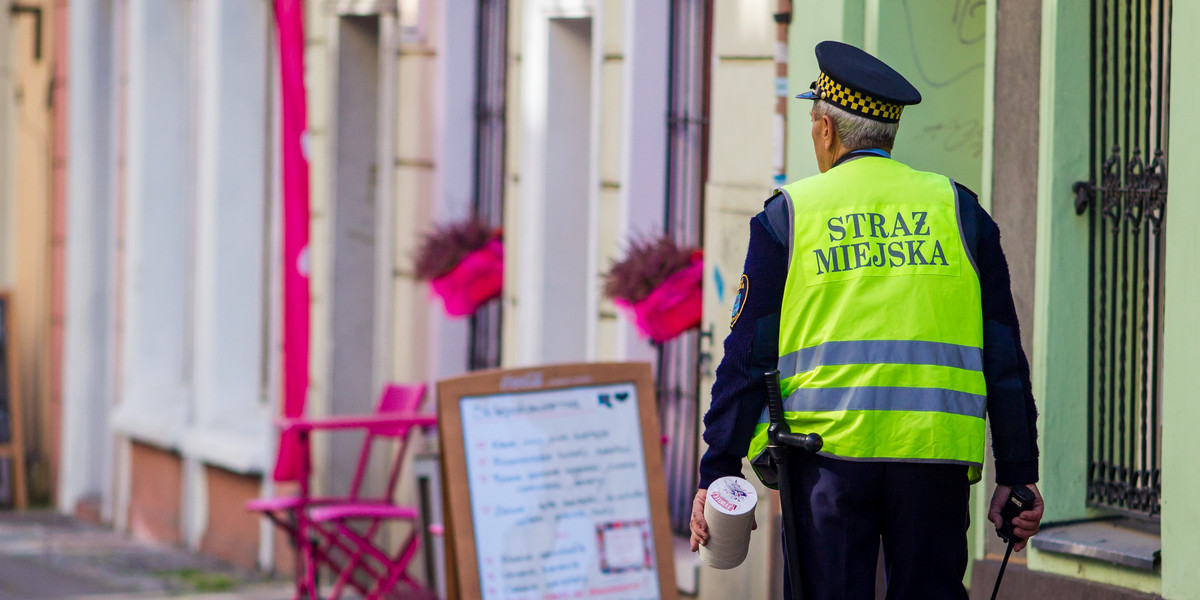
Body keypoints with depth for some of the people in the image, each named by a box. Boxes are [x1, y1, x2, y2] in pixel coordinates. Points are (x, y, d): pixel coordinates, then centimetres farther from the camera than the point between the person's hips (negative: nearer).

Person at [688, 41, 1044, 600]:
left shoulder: (787, 215, 6)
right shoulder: (957, 208, 10)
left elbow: (747, 356, 3)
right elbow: (1004, 357, 8)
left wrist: (717, 475, 5)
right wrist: (1017, 474, 12)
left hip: (827, 452, -1)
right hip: (936, 458, 1)